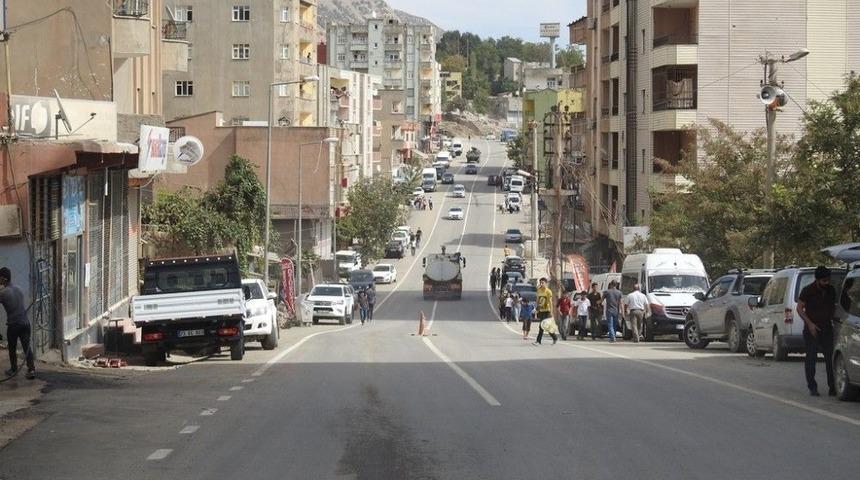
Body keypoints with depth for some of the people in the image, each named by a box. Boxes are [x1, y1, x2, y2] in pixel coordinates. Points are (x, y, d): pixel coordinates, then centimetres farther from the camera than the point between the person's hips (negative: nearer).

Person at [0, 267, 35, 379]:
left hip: (13, 324, -4)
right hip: (25, 322, 4)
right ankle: (31, 369, -4)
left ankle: (13, 369, 26)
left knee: (12, 348, 14)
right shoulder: (18, 289, 8)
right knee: (27, 346, 4)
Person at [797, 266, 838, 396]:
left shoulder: (831, 290, 6)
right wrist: (809, 323, -17)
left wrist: (834, 319, 5)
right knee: (811, 359, -2)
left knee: (830, 358, -2)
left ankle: (832, 388, 1)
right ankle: (812, 388, 5)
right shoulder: (808, 290, -9)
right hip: (811, 329, -4)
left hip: (827, 328, 4)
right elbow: (799, 308, -8)